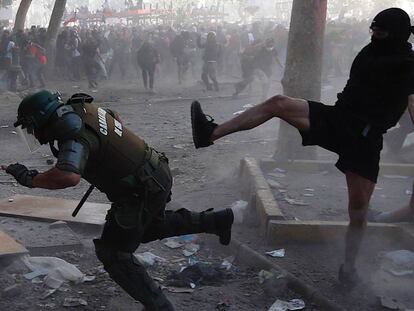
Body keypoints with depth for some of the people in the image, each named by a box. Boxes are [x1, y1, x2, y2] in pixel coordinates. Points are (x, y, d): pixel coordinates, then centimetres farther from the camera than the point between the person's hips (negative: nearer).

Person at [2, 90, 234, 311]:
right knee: (149, 229, 33)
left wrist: (30, 179, -30)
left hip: (141, 194, -9)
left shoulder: (75, 134, -26)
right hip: (158, 173, 9)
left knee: (112, 252, 6)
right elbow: (116, 117, 24)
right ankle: (215, 220, 32)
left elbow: (68, 176, -45)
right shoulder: (81, 107, 2)